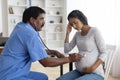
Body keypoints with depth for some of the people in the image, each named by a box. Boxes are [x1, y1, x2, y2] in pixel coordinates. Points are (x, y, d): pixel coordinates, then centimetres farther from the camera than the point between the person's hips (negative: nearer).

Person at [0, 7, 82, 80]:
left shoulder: (21, 27, 6)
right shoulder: (30, 33, -22)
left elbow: (38, 50, 19)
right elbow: (46, 62, -20)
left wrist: (54, 52, 9)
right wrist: (69, 59, -11)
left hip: (10, 72, 10)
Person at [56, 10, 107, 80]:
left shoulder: (94, 31, -9)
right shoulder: (77, 34, 11)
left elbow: (104, 54, -9)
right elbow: (66, 50, 9)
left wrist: (92, 68, -21)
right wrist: (68, 33, 3)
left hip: (95, 74, -6)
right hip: (80, 72, 7)